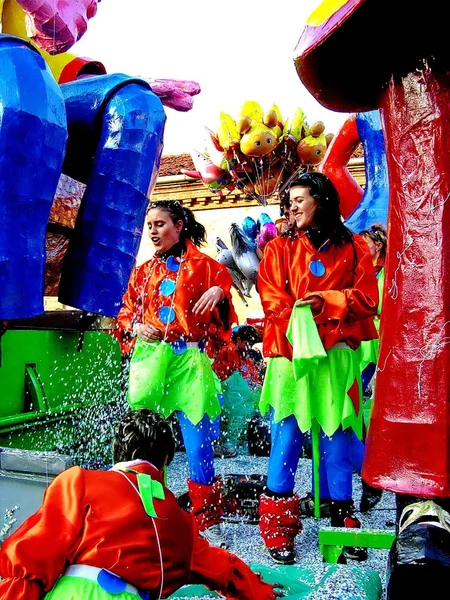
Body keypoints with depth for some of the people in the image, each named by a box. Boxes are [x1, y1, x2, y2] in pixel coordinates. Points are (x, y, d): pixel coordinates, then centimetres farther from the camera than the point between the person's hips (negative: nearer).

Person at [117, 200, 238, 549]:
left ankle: (208, 521, 13)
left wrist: (220, 292, -16)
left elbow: (224, 315, 4)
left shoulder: (204, 265, 7)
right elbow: (126, 311, 21)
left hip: (190, 358, -3)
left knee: (198, 440, -4)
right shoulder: (144, 271, 18)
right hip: (150, 356, 4)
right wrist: (136, 327, 0)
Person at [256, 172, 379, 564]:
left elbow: (368, 298, 3)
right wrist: (296, 317, -14)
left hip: (336, 355, 0)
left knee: (337, 437, 5)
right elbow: (271, 298, 3)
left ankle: (344, 522, 19)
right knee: (287, 436, -2)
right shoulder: (281, 249, 13)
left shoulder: (353, 248, 10)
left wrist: (326, 301, -12)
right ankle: (278, 531, 7)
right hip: (290, 353, 0)